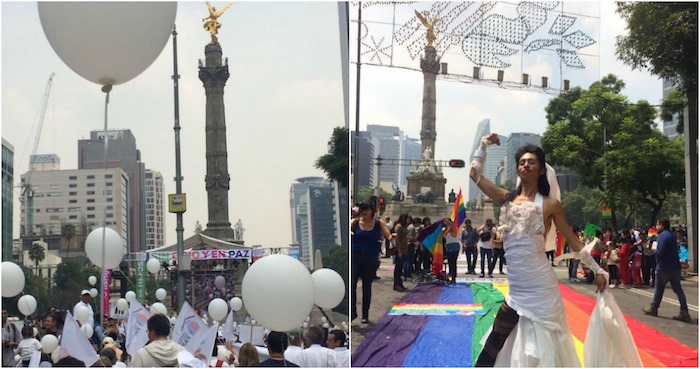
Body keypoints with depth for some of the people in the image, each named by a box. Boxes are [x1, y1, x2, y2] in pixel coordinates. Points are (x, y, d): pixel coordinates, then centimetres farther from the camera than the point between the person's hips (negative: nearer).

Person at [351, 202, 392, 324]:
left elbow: (388, 236, -9)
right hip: (355, 256, 0)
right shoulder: (354, 222, 0)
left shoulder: (379, 224, 1)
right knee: (351, 283, -10)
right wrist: (349, 233, -34)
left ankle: (365, 314, 19)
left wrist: (392, 237, -32)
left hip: (371, 258, 1)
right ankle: (352, 311, 2)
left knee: (367, 286, 8)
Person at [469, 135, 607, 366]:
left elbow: (573, 241, 6)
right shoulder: (507, 199, 10)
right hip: (516, 289, 4)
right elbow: (475, 174, 14)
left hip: (540, 286, -4)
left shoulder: (550, 205, 0)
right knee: (494, 344, 5)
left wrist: (597, 270, 6)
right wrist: (484, 146, 9)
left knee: (542, 349, 2)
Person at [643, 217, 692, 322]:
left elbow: (660, 252, -25)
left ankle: (653, 308, 24)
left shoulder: (663, 236, -17)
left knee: (659, 288, 10)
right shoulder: (671, 235, 14)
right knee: (678, 289, 4)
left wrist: (654, 250, -4)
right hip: (675, 266, 8)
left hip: (664, 268, -8)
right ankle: (684, 312, -4)